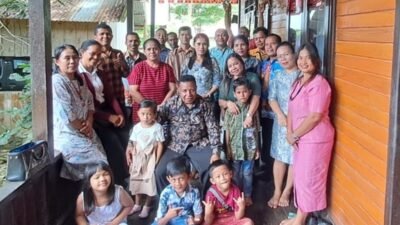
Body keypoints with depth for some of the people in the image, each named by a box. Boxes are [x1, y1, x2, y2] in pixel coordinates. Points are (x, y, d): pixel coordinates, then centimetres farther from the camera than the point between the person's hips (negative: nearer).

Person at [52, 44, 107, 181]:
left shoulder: (80, 79, 11)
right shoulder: (57, 82, -17)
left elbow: (89, 102, 12)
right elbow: (67, 115, -21)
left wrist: (89, 123, -6)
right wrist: (84, 128, -9)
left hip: (86, 132, 8)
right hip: (68, 135, -8)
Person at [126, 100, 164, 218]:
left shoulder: (157, 127, -12)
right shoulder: (136, 127, -2)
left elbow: (160, 145, -10)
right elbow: (132, 143, 4)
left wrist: (157, 161, -13)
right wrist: (129, 156, -2)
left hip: (150, 158, -4)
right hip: (138, 158, 4)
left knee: (150, 182, 2)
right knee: (137, 181, 14)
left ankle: (146, 206, 19)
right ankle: (137, 204, 31)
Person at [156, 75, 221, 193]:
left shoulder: (204, 105, -2)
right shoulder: (171, 103, -1)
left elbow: (213, 128, -3)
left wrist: (215, 151, -12)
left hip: (199, 145, 0)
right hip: (175, 146, 0)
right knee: (160, 172, -17)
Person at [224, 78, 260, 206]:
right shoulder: (230, 110, -5)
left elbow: (256, 130, 3)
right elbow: (227, 131, -2)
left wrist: (257, 148, 4)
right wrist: (228, 148, -4)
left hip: (249, 148, 0)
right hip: (235, 147, 0)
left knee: (247, 173, 11)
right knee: (235, 174, 12)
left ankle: (247, 195, 26)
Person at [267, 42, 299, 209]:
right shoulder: (278, 76, 9)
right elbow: (272, 98, 5)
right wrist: (281, 115, -11)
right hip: (281, 122, 4)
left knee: (295, 159, 5)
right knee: (279, 157, 8)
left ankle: (286, 192, 20)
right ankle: (277, 191, 21)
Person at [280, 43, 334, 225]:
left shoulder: (319, 83, -18)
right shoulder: (298, 82, 10)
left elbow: (315, 116, -22)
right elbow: (291, 109, 12)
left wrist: (294, 135, -12)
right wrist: (289, 133, -2)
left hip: (315, 138, -9)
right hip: (300, 138, 9)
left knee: (308, 178, 2)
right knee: (299, 176, 15)